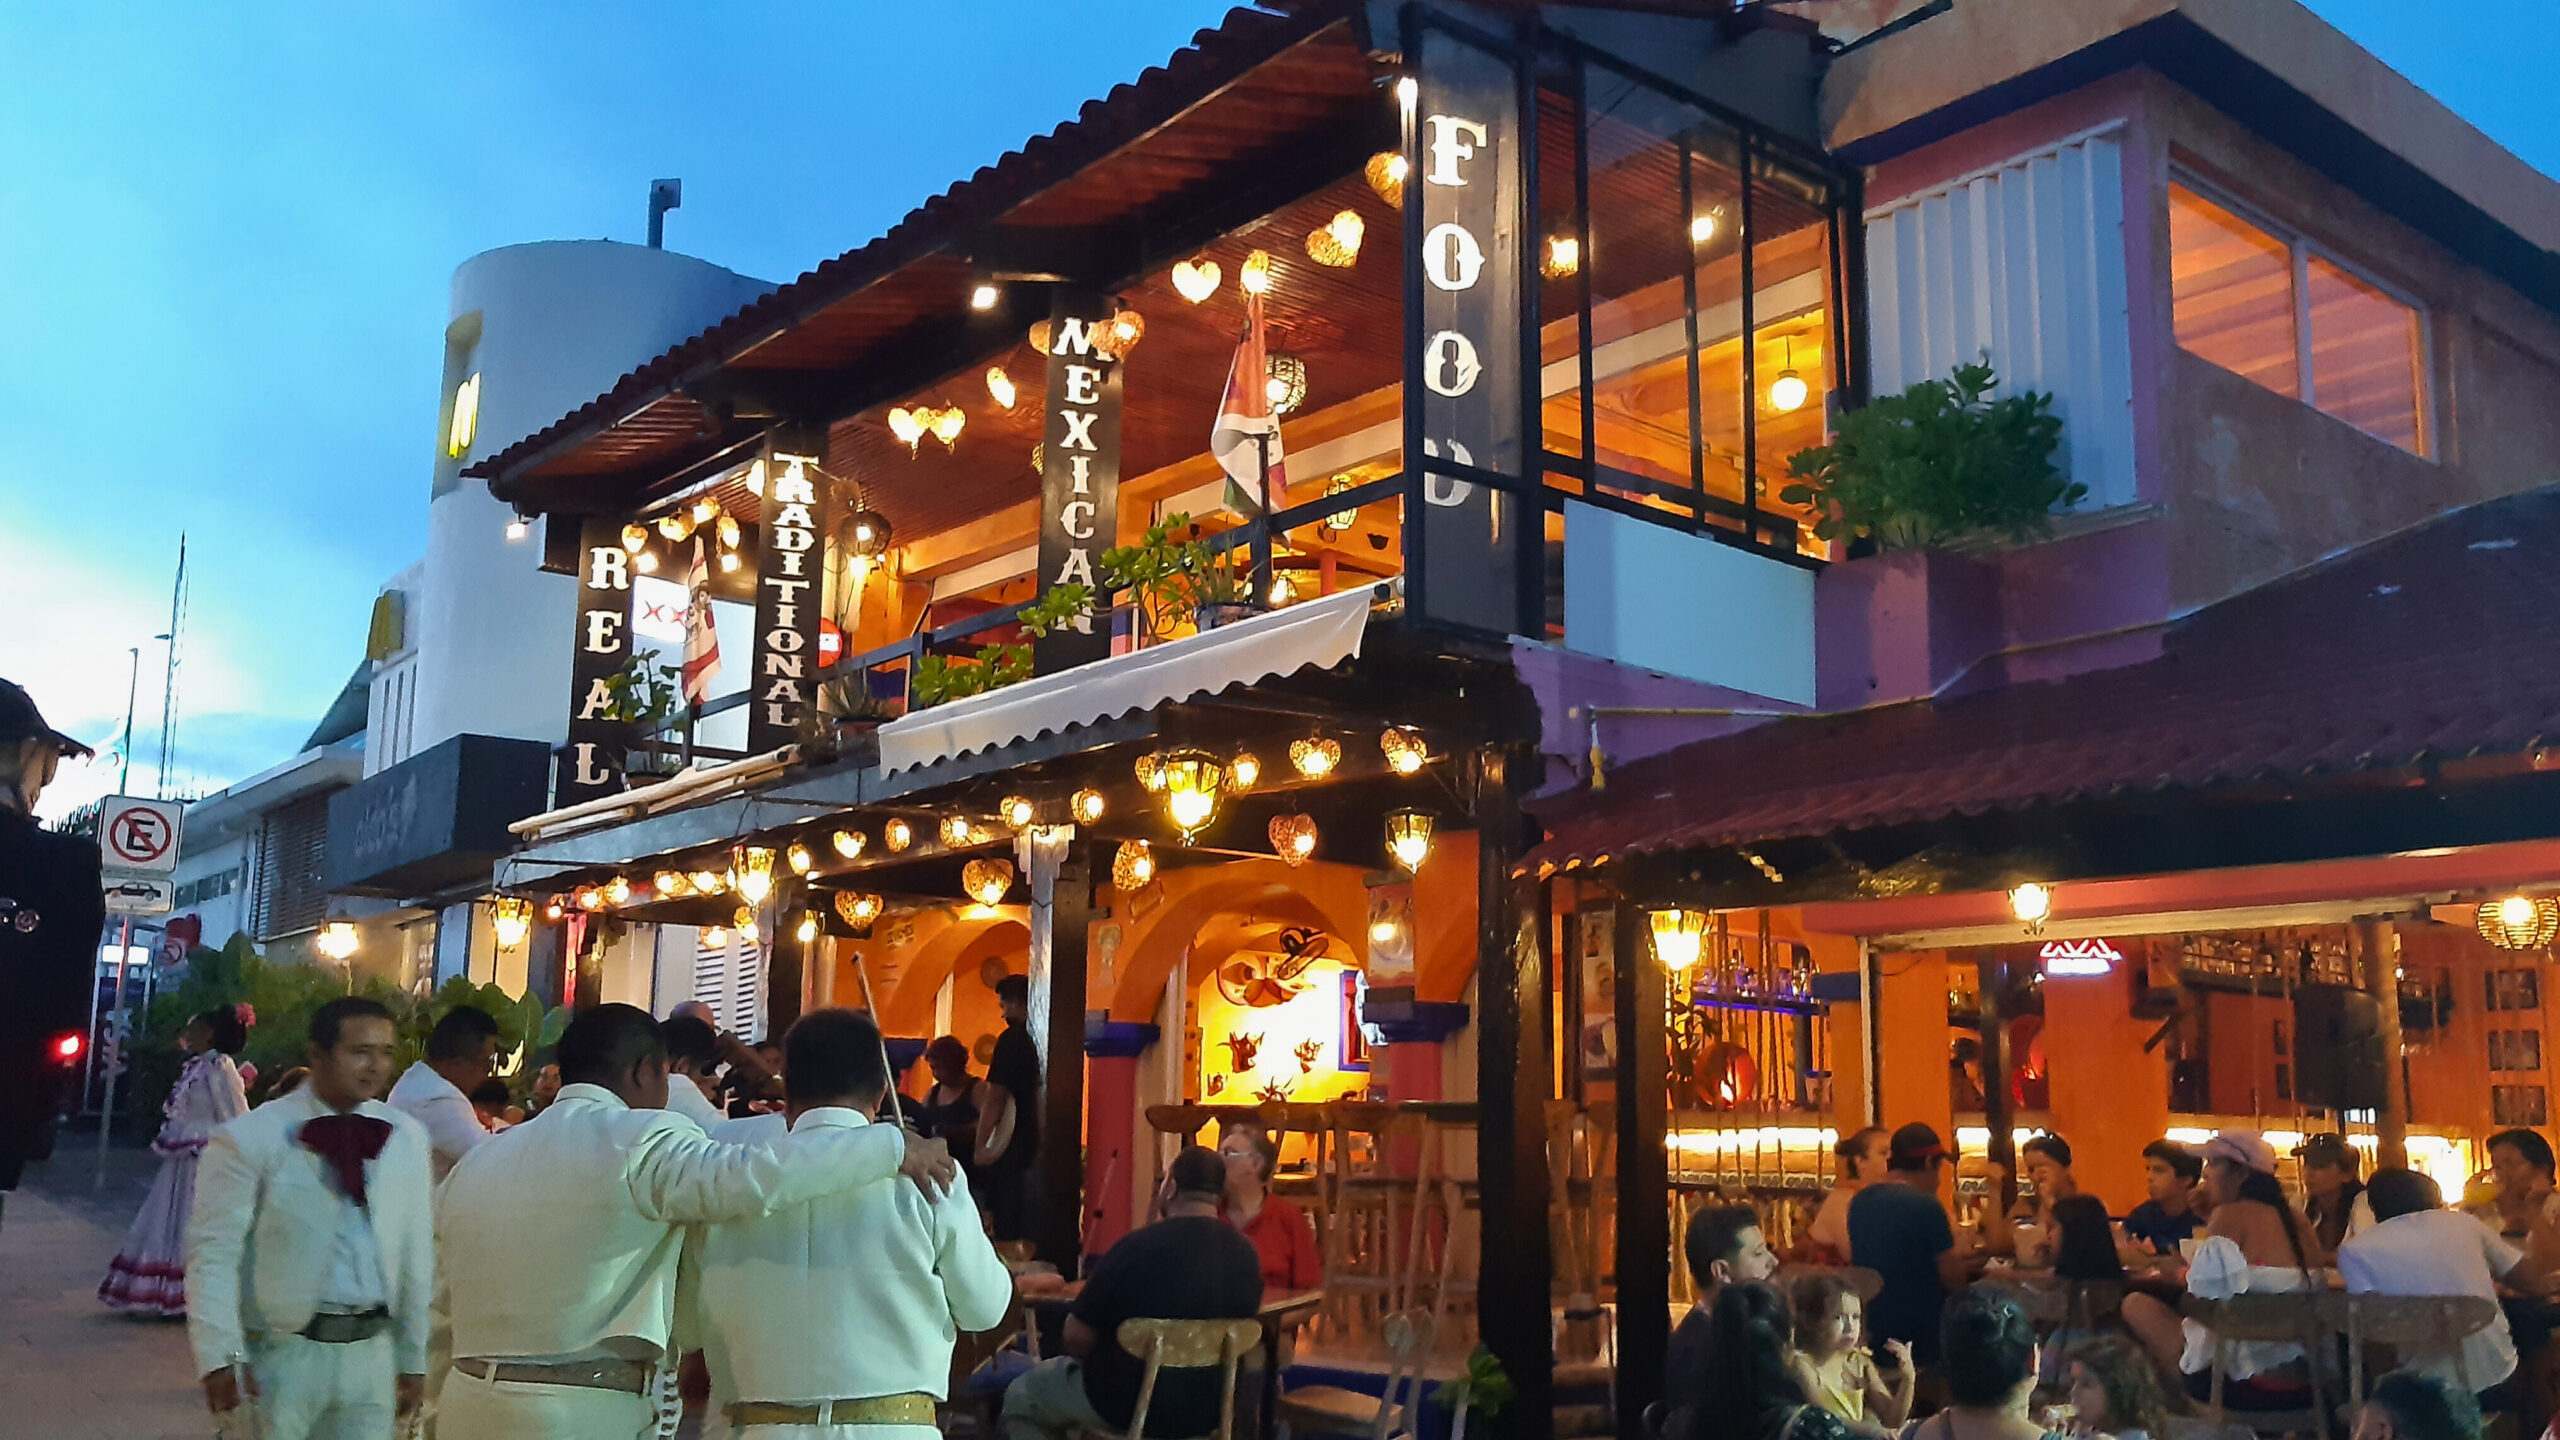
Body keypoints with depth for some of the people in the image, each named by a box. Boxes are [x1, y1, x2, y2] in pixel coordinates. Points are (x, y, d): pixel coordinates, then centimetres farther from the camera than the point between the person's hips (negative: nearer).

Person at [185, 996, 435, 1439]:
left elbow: (416, 1253, 8)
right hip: (280, 1353, -4)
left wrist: (413, 1359, 10)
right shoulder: (250, 1140, -9)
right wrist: (221, 1359, -14)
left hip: (372, 1354, 4)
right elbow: (213, 1255, -9)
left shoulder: (407, 1138, 4)